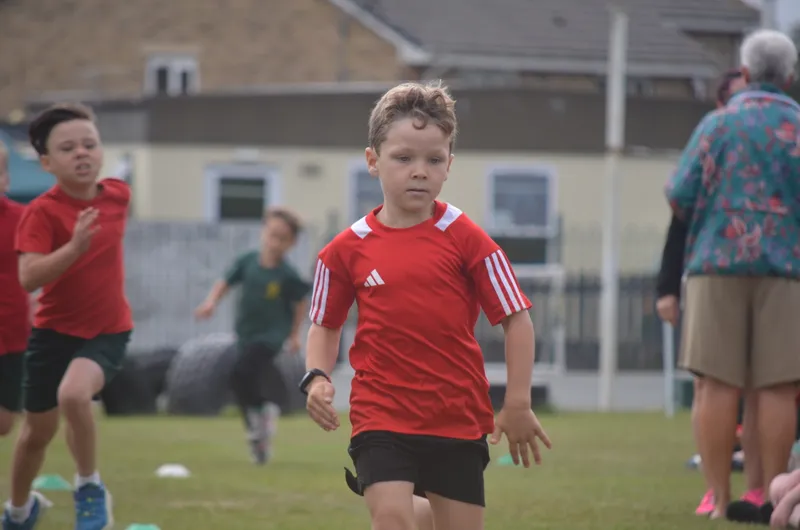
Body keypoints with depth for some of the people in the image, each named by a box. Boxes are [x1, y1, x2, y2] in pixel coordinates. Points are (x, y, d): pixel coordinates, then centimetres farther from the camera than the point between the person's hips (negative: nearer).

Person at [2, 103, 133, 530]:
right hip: (54, 329, 0)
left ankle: (89, 488, -9)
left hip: (109, 329, 0)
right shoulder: (41, 213, -18)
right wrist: (74, 247, -41)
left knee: (73, 392, -30)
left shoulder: (118, 195, -5)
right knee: (38, 430, 12)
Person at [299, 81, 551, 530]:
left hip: (458, 420, 1)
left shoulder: (465, 239, -3)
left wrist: (518, 404, -3)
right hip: (381, 417, -1)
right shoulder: (348, 250, 1)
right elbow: (325, 324, 14)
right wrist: (317, 378, -5)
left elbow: (517, 318, 0)